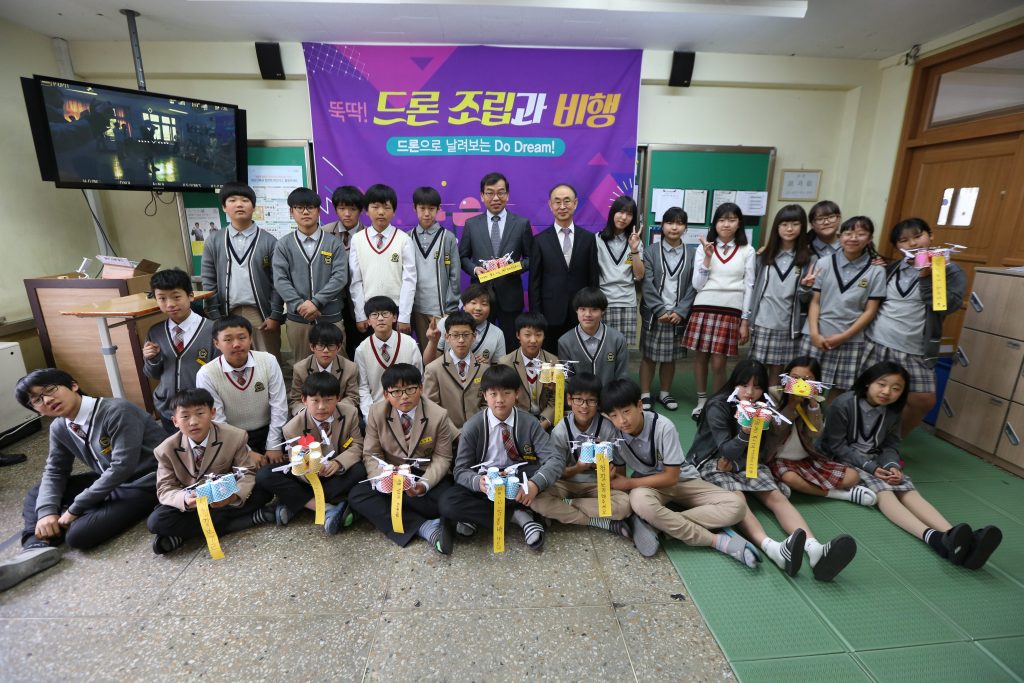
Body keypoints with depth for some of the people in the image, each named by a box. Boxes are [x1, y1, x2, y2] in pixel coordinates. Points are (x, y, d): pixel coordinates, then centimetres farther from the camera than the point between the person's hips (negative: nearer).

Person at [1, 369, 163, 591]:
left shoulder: (117, 411, -24)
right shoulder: (59, 428, 2)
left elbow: (123, 467, -26)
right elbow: (55, 472, 10)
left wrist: (75, 508, -17)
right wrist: (46, 512, -8)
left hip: (144, 484, -9)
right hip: (108, 482, 9)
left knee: (78, 535, -21)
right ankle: (37, 547, -7)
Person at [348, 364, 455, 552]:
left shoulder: (438, 415, -14)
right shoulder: (377, 413, -9)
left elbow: (442, 458, -9)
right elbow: (371, 455, -4)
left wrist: (424, 484, -27)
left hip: (427, 474, -2)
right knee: (357, 496, -24)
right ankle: (425, 527, -28)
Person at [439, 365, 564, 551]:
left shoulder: (529, 423, -10)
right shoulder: (473, 427, -10)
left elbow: (555, 459, -18)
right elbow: (461, 470, -9)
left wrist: (535, 483, -39)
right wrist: (478, 481, -34)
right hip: (485, 484, 0)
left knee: (542, 474, -30)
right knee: (448, 503, -28)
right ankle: (518, 515, -17)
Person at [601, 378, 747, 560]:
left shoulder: (663, 427, -25)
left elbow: (671, 477, -20)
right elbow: (619, 474, -2)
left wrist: (629, 483, -20)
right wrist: (612, 479, -26)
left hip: (682, 480, 0)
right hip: (647, 484, 1)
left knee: (736, 505, -24)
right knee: (639, 499, -38)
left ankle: (654, 525, -27)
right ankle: (717, 541, -22)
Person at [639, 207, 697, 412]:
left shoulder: (692, 254, 4)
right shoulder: (651, 252, 0)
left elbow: (693, 286, 1)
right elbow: (647, 286, -6)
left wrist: (680, 312, -10)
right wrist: (661, 310, -14)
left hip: (679, 315, 2)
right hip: (654, 314, -1)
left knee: (671, 356, 11)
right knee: (649, 356, 5)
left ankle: (665, 393, 27)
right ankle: (645, 394, 16)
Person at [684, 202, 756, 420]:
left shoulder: (747, 251, 5)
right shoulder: (705, 247, 6)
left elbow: (748, 287, 6)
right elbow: (697, 285, 2)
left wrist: (745, 320, 2)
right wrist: (708, 257, -8)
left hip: (731, 311, -1)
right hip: (704, 309, 1)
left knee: (718, 362, -3)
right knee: (701, 357, 7)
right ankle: (701, 401, 23)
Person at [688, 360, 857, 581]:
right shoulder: (718, 406, -16)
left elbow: (760, 453, 5)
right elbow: (726, 450, -21)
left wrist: (734, 463, -13)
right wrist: (744, 433, -41)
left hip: (747, 462, 5)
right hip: (712, 462, -5)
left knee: (777, 496, -23)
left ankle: (814, 549, -44)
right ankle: (772, 548, -57)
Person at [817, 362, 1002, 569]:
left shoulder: (892, 412, 5)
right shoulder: (843, 405, -16)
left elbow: (890, 446, 6)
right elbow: (836, 445, -13)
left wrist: (891, 466, -17)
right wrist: (869, 467, -20)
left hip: (876, 460, 6)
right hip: (845, 459, -6)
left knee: (908, 490, -21)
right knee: (883, 491, -29)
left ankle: (950, 538, -42)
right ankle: (932, 537, -49)